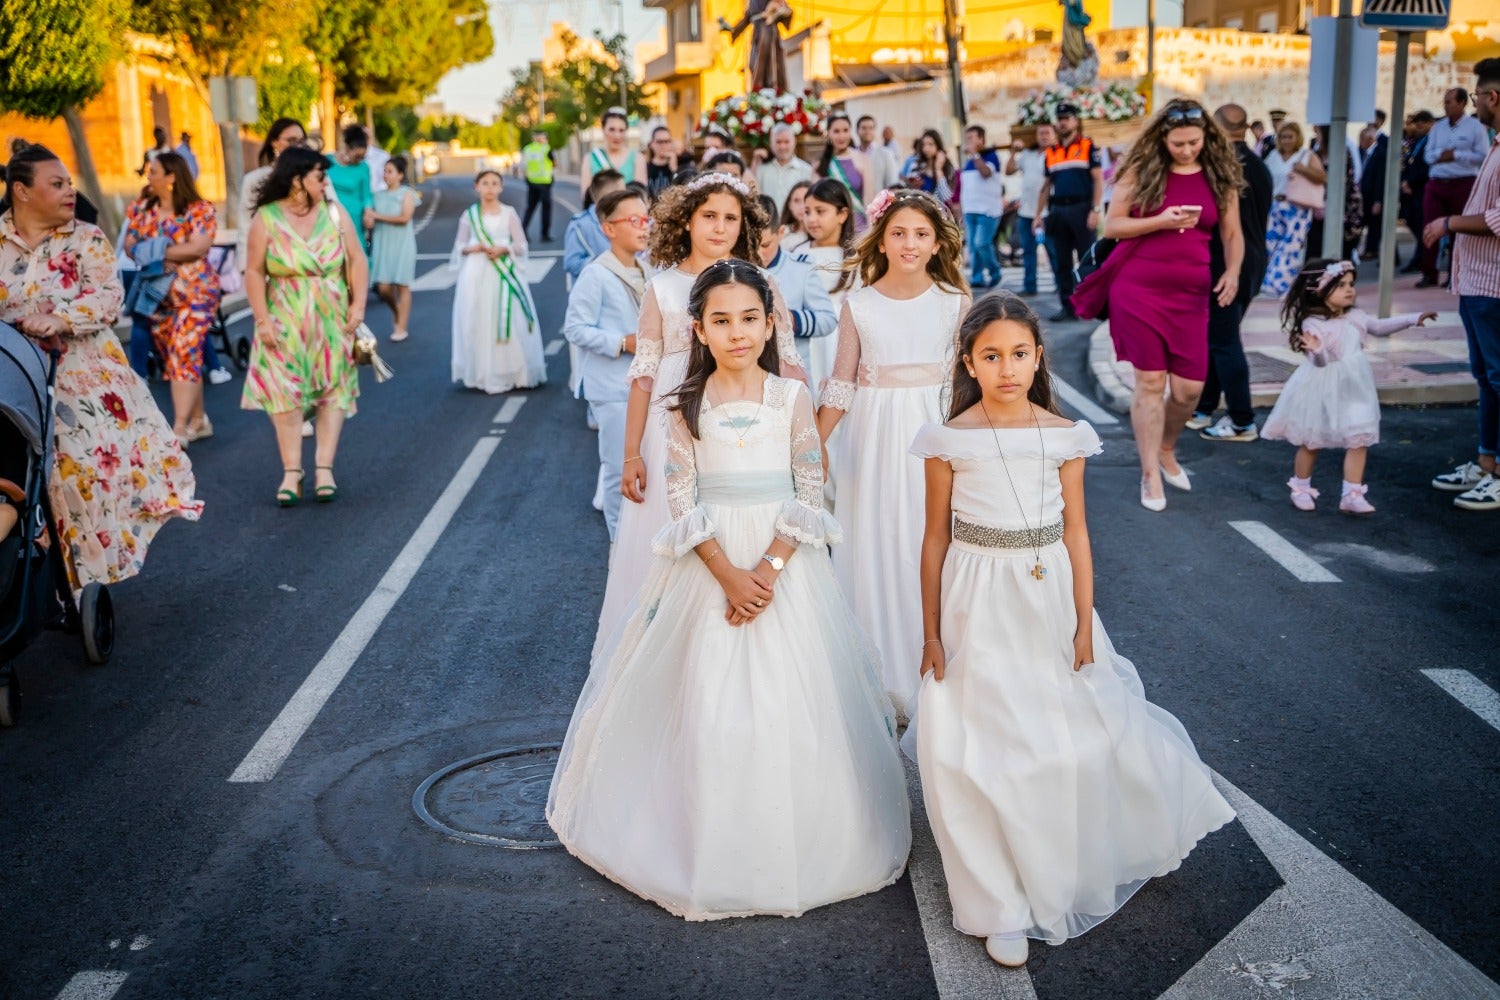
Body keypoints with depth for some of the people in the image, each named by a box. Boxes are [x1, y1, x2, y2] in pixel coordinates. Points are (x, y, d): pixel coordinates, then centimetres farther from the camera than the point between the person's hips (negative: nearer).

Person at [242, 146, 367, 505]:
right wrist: (262, 319, -11)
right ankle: (291, 472, -2)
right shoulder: (266, 219, -5)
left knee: (333, 391, 1)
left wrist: (358, 304, -6)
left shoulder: (335, 212, 1)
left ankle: (324, 469, 5)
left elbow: (357, 261, 2)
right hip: (286, 322, -2)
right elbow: (255, 272, -5)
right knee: (286, 392, -6)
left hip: (332, 321, 2)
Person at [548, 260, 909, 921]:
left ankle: (792, 847, 18)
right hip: (710, 563, 0)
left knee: (788, 701, 1)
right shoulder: (688, 406, 1)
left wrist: (769, 568, -14)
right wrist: (728, 575, -14)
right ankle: (713, 848, 17)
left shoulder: (791, 397, 0)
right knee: (708, 704, 1)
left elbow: (810, 493, -3)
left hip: (784, 562, 0)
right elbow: (684, 501, -3)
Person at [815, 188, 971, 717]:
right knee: (872, 545, 6)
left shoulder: (955, 303, 0)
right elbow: (841, 385, 5)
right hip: (872, 439, 1)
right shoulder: (858, 305, 1)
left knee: (928, 546, 2)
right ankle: (879, 676, 19)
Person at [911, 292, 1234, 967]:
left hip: (1049, 599, 2)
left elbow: (1075, 534, 2)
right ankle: (1001, 906, 16)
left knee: (1074, 742, 11)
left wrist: (1084, 624, 1)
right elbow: (936, 539, -2)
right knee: (981, 754, 2)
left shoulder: (1064, 436, -3)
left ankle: (1070, 870, 40)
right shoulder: (949, 441, -7)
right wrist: (931, 632, 0)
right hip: (978, 607, -2)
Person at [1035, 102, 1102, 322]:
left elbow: (1098, 180, -3)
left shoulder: (1088, 147, 2)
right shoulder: (1050, 153, 15)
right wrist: (1039, 214, 11)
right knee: (1061, 263, 5)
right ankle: (1067, 307, 10)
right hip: (1057, 211, 5)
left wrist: (1095, 210, -12)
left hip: (1081, 209, -5)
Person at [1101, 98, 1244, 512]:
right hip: (1138, 289, -2)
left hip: (1190, 293, 3)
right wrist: (1160, 221, -15)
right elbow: (1112, 225, -2)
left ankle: (1166, 449, 31)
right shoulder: (1141, 170, -2)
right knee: (1150, 381, -1)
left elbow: (1232, 234, 9)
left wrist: (1233, 270, -9)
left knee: (1189, 387, 1)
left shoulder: (1220, 176, 5)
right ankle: (1150, 474, 10)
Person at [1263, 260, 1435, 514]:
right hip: (1322, 392, -6)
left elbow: (1380, 327, 20)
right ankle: (1300, 489, 27)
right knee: (1311, 443, 9)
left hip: (1352, 390, 6)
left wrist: (1413, 319, 14)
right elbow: (1319, 361, -24)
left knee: (1359, 441, 1)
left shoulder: (1355, 317, 4)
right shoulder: (1313, 324, -18)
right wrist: (1316, 350, -46)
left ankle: (1352, 495, 5)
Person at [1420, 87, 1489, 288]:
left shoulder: (1475, 126, -3)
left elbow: (1482, 156, -8)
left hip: (1463, 185, -4)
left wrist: (1456, 155, -12)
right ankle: (1429, 274, 7)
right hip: (1436, 183, 4)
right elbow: (1428, 155, 9)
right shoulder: (1438, 126, 12)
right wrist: (1441, 154, -11)